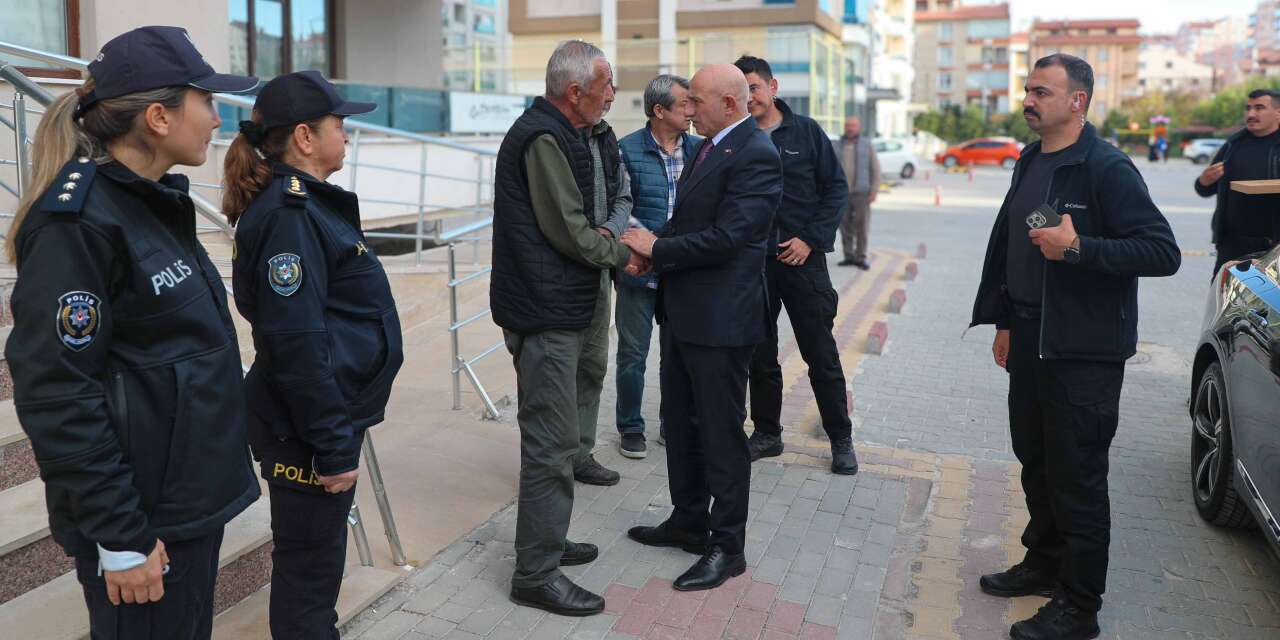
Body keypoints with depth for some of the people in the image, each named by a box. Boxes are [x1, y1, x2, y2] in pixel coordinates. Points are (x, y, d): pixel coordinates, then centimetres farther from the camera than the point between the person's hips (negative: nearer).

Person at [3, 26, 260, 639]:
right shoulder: (78, 222, -19)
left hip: (194, 497, 9)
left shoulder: (158, 202, 8)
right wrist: (118, 537, -18)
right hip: (140, 519, -8)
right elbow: (56, 395, -21)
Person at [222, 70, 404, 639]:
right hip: (307, 427, -10)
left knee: (318, 557, 22)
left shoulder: (308, 203, 10)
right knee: (308, 566, 5)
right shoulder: (288, 215, -20)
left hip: (330, 414, 10)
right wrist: (333, 447, -21)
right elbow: (296, 345, -24)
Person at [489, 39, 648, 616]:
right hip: (547, 314, -11)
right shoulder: (543, 139, -16)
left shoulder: (559, 133, 16)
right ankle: (537, 574, 6)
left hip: (564, 307, 11)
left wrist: (614, 247, 5)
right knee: (551, 444, -4)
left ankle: (547, 542, 34)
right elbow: (570, 231, -18)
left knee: (555, 437, 19)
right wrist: (623, 255, -4)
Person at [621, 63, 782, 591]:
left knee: (721, 434, 3)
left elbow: (727, 237, -24)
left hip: (720, 318, -10)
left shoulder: (755, 156, -17)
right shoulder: (709, 147, 13)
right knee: (680, 422, 19)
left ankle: (727, 546, 18)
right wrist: (651, 243, 1)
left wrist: (656, 248, -15)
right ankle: (689, 522, 36)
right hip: (682, 311, 10)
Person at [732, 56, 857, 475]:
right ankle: (767, 433, 26)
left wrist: (811, 239, -9)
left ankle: (841, 439, 17)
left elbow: (836, 188, 0)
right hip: (752, 263, 2)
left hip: (802, 257, -2)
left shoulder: (805, 131, 0)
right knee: (760, 354, 11)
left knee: (822, 355, 3)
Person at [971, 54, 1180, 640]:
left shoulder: (1108, 168, -14)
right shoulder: (1030, 163, 10)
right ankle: (1044, 564, 37)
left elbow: (1164, 252, -18)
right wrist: (1003, 321, 16)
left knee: (1077, 478, 2)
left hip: (1083, 350, -7)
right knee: (1035, 461, 18)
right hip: (1029, 340, 8)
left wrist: (1079, 248, -27)